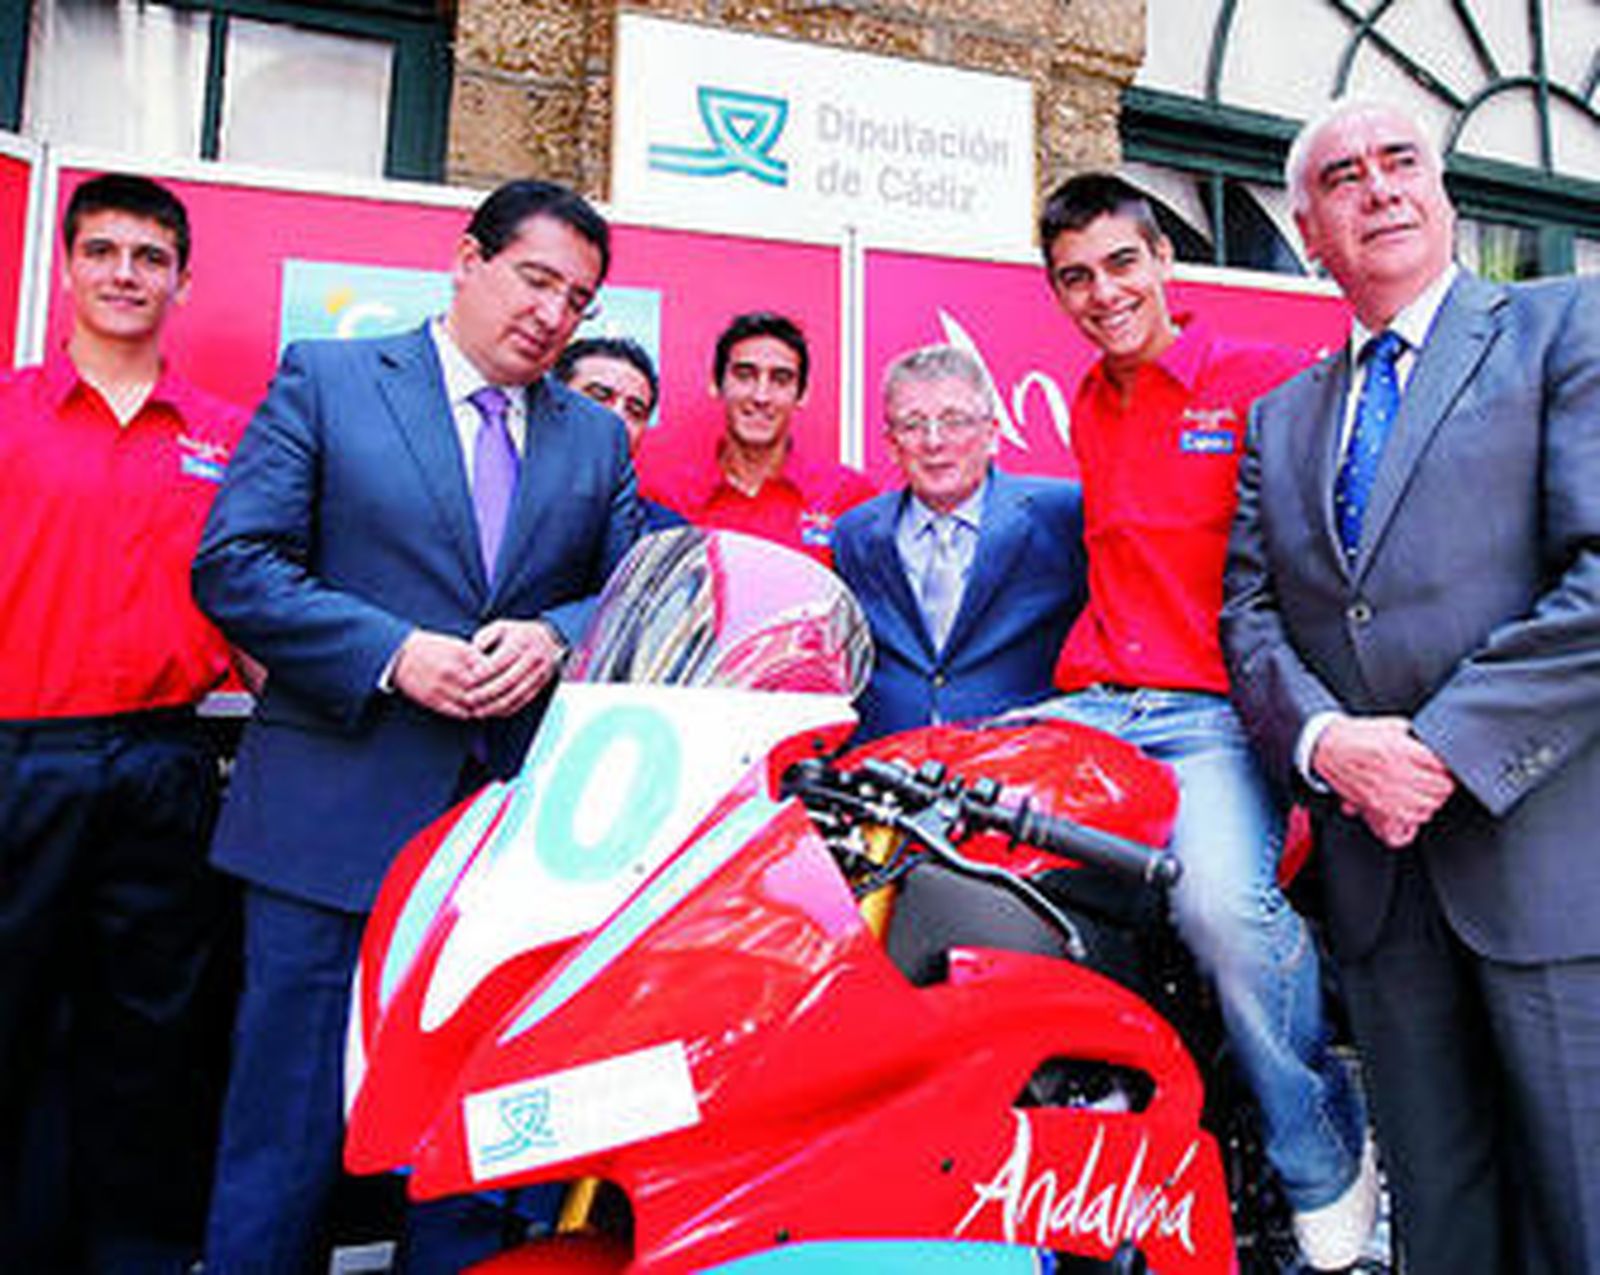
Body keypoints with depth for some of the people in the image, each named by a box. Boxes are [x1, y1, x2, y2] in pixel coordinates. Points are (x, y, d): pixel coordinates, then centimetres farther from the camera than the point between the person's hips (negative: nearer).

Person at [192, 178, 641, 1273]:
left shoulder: (598, 436, 15)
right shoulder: (324, 379, 5)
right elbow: (234, 564, -4)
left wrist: (554, 638, -11)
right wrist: (393, 653, -15)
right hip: (336, 819, -3)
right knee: (291, 1129, 6)